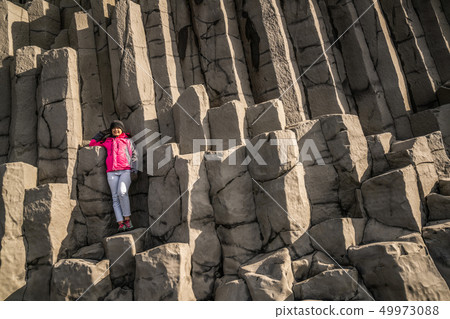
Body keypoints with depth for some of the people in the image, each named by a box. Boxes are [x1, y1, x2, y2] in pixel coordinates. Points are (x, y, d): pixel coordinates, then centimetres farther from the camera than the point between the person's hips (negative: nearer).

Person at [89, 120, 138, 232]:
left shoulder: (128, 141, 18)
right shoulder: (107, 141, 23)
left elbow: (134, 155, 12)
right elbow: (92, 143, 31)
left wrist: (134, 170, 0)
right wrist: (102, 134, 26)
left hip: (126, 170, -2)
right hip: (112, 172, 3)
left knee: (122, 193, -23)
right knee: (115, 197, -7)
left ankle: (127, 219, -14)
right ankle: (121, 223, -11)